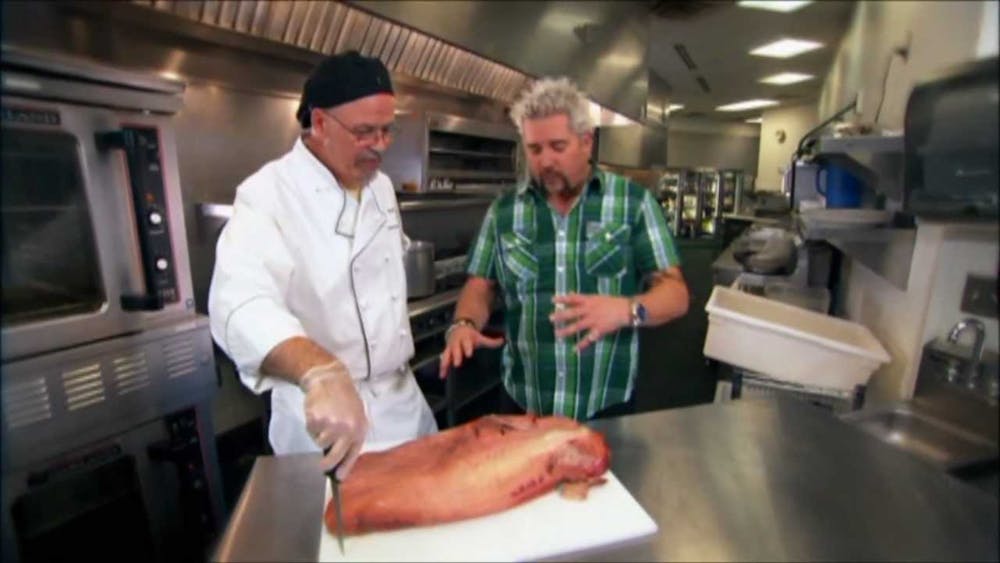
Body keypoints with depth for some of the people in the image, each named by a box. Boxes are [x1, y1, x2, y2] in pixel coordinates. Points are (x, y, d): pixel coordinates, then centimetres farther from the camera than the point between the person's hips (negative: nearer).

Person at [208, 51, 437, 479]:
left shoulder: (380, 185, 4)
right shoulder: (268, 194, -19)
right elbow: (242, 305, -36)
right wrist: (322, 372, -53)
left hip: (403, 396, 7)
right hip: (324, 410, -6)